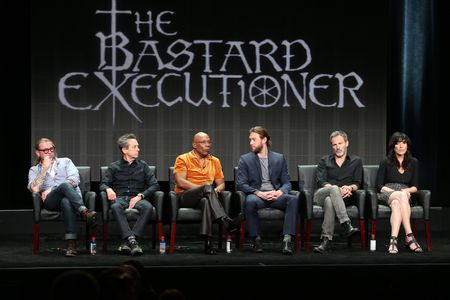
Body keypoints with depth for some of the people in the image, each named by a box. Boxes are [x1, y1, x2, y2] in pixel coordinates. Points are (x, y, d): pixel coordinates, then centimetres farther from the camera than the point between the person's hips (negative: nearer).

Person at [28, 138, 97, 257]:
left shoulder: (65, 161, 26)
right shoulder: (34, 170, 25)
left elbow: (75, 180, 6)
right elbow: (34, 189, 2)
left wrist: (51, 189, -3)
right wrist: (45, 168, 1)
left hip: (70, 197, 1)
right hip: (50, 202, -1)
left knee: (66, 202, -41)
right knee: (65, 185, -37)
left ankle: (71, 243, -54)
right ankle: (84, 212, -57)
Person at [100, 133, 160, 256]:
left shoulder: (143, 166, 18)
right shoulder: (114, 167, 16)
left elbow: (155, 185, 8)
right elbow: (103, 184, 8)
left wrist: (140, 196, -9)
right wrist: (108, 189, -18)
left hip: (137, 198, 1)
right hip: (120, 197, -1)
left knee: (148, 207, -36)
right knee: (116, 207, -39)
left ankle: (126, 241, -41)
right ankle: (131, 240, -49)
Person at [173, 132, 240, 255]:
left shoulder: (215, 161, 21)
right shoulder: (183, 159, 7)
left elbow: (221, 184, 20)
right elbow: (180, 181, -6)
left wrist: (216, 190, -7)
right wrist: (204, 188, -15)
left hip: (204, 197, 3)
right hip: (185, 197, -3)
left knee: (206, 201, -38)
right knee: (208, 187, -36)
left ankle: (208, 242, -52)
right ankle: (226, 221, -53)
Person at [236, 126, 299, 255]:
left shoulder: (279, 158, 16)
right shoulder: (245, 159, 10)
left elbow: (287, 183, 12)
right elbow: (240, 184, 1)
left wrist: (280, 192, -13)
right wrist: (258, 193, -16)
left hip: (275, 195, 2)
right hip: (256, 195, -1)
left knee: (294, 199, -31)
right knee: (250, 202, -39)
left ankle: (287, 239, -37)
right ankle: (257, 239, -23)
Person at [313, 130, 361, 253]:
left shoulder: (356, 161, 20)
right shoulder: (324, 161, 20)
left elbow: (357, 183, 10)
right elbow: (320, 181, 3)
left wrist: (350, 188, -16)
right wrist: (338, 190, -16)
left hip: (342, 197, 0)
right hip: (321, 194, 0)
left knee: (329, 201, -39)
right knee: (334, 189, -38)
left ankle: (326, 240, -47)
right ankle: (347, 225, -51)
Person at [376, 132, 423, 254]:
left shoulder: (413, 162, 12)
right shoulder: (385, 163, 4)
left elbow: (415, 186, 11)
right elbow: (379, 186, 0)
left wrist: (407, 190, -12)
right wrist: (397, 192, -14)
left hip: (405, 195, 2)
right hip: (386, 194, -2)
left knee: (396, 203, -38)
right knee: (402, 196, -38)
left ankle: (393, 240, -54)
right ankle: (409, 236, -47)